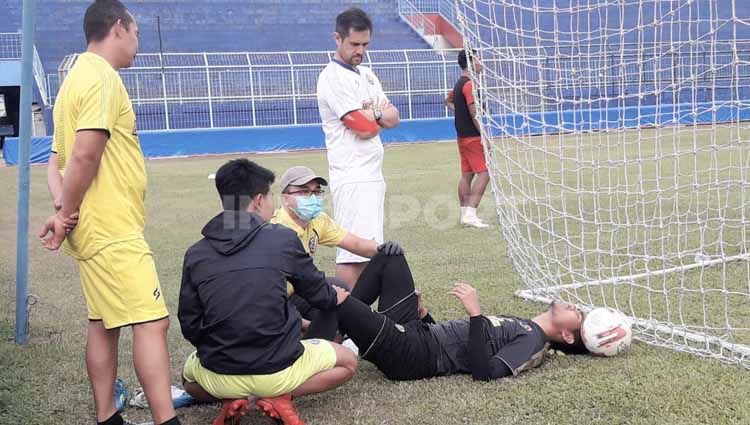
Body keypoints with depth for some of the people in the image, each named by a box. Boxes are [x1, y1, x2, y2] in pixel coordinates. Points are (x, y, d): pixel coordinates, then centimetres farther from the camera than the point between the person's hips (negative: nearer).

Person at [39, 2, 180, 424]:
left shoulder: (79, 76, 18)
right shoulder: (102, 77, -13)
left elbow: (58, 160, 16)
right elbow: (85, 155, -23)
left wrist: (63, 209, 0)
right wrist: (68, 214, -12)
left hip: (96, 230, 10)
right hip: (113, 232, -10)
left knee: (104, 324, 13)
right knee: (152, 322, -10)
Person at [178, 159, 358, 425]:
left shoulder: (196, 254, 0)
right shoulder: (283, 239, -6)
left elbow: (189, 324, 3)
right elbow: (317, 291, 9)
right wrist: (334, 298, 33)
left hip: (219, 377, 3)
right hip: (277, 369, -3)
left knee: (189, 376, 37)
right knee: (347, 362, 21)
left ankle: (231, 399, 6)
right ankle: (280, 396, -1)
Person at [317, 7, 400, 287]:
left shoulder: (367, 75, 18)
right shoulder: (333, 77, -10)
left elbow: (394, 118, 11)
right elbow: (364, 127, -16)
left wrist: (371, 113, -8)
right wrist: (381, 117, 4)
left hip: (373, 175, 9)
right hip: (352, 178, -9)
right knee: (352, 253, -12)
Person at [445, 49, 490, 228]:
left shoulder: (459, 84, 14)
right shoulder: (469, 84, -16)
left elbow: (448, 101, 33)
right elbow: (474, 113, -21)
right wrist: (485, 136, -19)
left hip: (462, 136, 10)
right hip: (473, 137, -10)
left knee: (467, 174, 13)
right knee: (484, 173, -11)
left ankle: (465, 213, 17)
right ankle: (470, 214, -17)